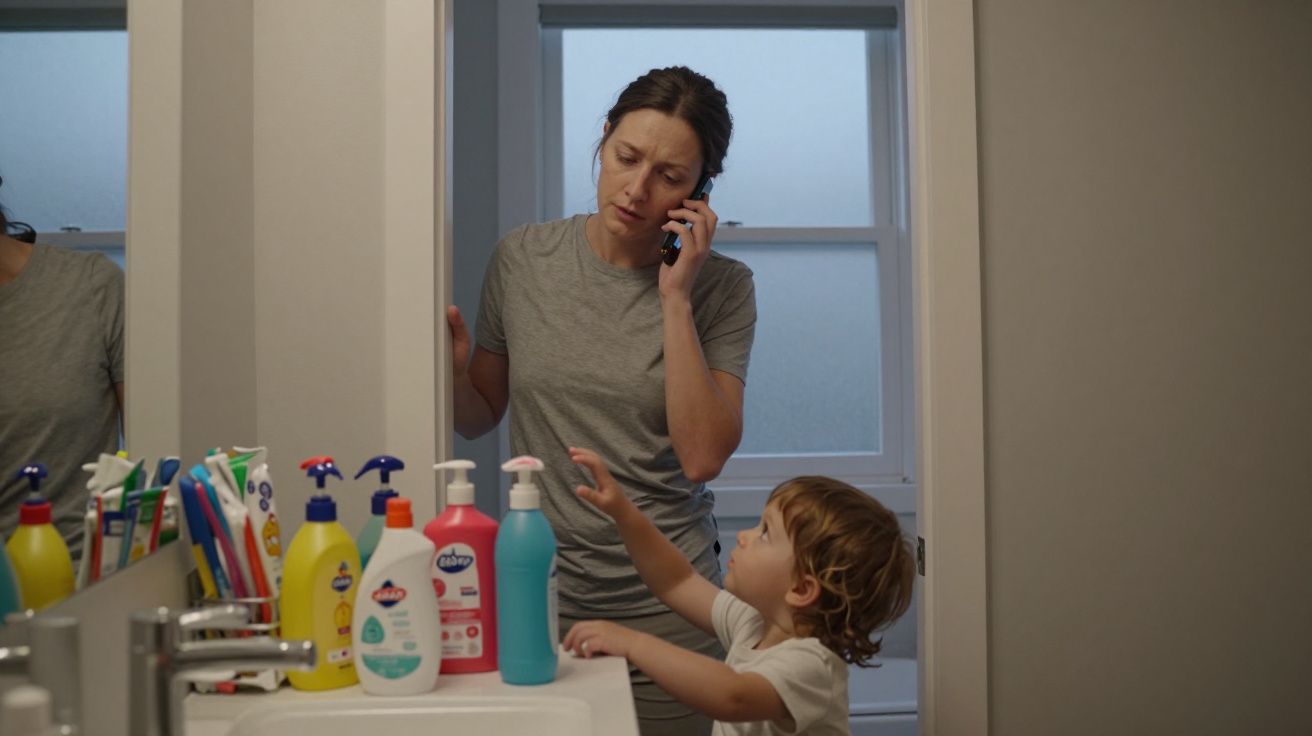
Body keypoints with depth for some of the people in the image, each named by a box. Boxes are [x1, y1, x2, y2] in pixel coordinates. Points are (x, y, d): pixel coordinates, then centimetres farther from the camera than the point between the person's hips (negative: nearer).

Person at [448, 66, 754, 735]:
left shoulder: (722, 289, -6)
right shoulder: (522, 259, -1)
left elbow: (702, 455, -17)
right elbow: (479, 416, 9)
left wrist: (676, 299, -18)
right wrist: (452, 370, -13)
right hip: (540, 597, 2)